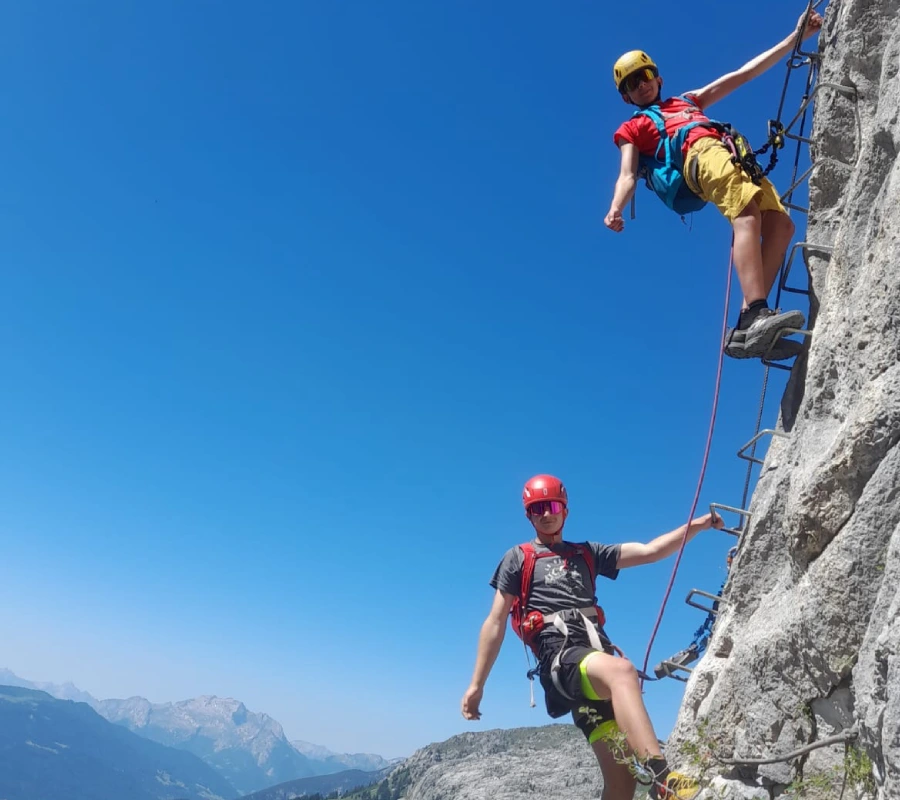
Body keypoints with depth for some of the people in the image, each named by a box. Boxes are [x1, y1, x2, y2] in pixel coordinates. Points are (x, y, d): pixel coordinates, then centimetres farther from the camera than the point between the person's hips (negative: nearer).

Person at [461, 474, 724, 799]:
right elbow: (495, 622, 11)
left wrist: (697, 525, 8)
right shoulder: (518, 558, 14)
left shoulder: (587, 553, 25)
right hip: (561, 655, -5)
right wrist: (477, 684, 8)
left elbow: (650, 551, 19)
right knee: (621, 668, -38)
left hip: (598, 653, 5)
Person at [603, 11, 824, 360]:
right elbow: (628, 175, 6)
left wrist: (795, 37, 35)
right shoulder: (632, 128, 23)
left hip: (733, 154, 6)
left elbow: (744, 73, 39)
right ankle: (756, 315, -46)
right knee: (748, 215, -31)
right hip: (701, 153, -6)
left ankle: (747, 326, -23)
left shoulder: (689, 100, 40)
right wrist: (616, 209, -16)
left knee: (781, 224, -14)